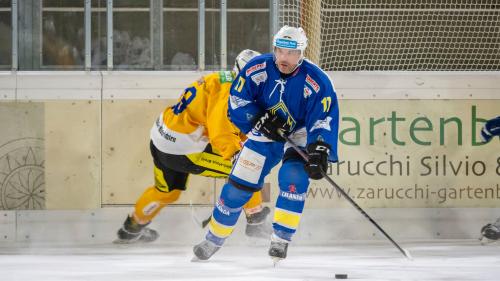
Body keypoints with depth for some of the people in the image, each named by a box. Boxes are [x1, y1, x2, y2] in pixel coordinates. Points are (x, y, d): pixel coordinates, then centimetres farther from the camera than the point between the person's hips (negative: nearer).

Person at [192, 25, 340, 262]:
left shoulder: (316, 81, -24)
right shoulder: (257, 69, -17)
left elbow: (323, 120, -26)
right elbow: (237, 101, -8)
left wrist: (319, 152, -40)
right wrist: (259, 120, -23)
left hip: (300, 135, -2)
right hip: (264, 134, 2)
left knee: (293, 177, -29)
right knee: (238, 185, 1)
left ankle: (281, 240, -18)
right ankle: (213, 240, 21)